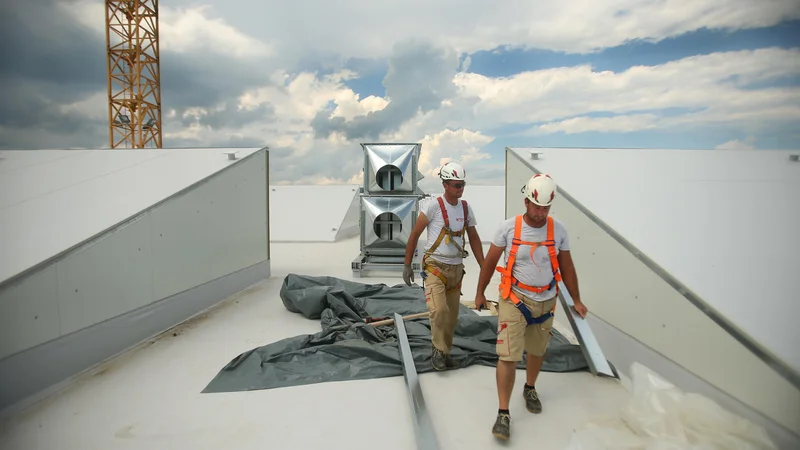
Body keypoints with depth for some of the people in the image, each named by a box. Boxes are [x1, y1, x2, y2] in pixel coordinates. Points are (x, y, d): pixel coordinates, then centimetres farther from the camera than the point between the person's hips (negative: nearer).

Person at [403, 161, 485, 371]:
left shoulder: (466, 208, 5)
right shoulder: (433, 206, -11)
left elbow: (474, 238, 13)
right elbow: (415, 235, -6)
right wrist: (407, 265, -5)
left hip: (456, 268, 5)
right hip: (435, 267, -5)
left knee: (452, 316, 10)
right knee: (439, 310, -21)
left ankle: (444, 351, 30)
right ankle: (438, 349, 1)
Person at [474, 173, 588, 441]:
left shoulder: (558, 230, -6)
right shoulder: (508, 228, -12)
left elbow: (566, 267, 6)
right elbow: (490, 262, 0)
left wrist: (576, 300, 10)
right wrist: (480, 293, 6)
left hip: (546, 301, 3)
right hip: (514, 299, -3)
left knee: (537, 351, 19)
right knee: (508, 356, -8)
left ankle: (530, 389, 47)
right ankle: (503, 414, 6)